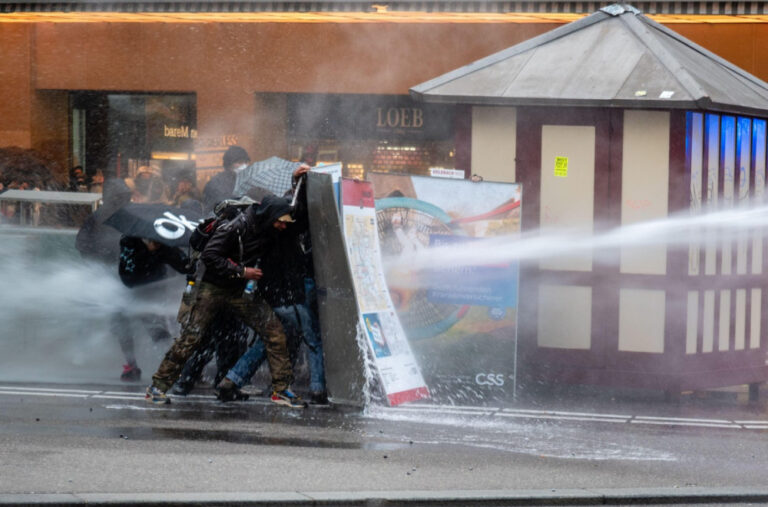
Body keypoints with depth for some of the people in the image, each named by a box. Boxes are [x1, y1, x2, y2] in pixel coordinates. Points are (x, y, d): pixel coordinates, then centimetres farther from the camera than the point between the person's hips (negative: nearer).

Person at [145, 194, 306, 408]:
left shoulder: (269, 233, -1)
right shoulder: (235, 228, -23)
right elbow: (209, 256, -24)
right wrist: (241, 271, -24)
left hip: (241, 292, 6)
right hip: (213, 288, -6)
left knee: (274, 331, -6)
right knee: (190, 336, -10)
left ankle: (281, 389, 1)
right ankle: (158, 387, 1)